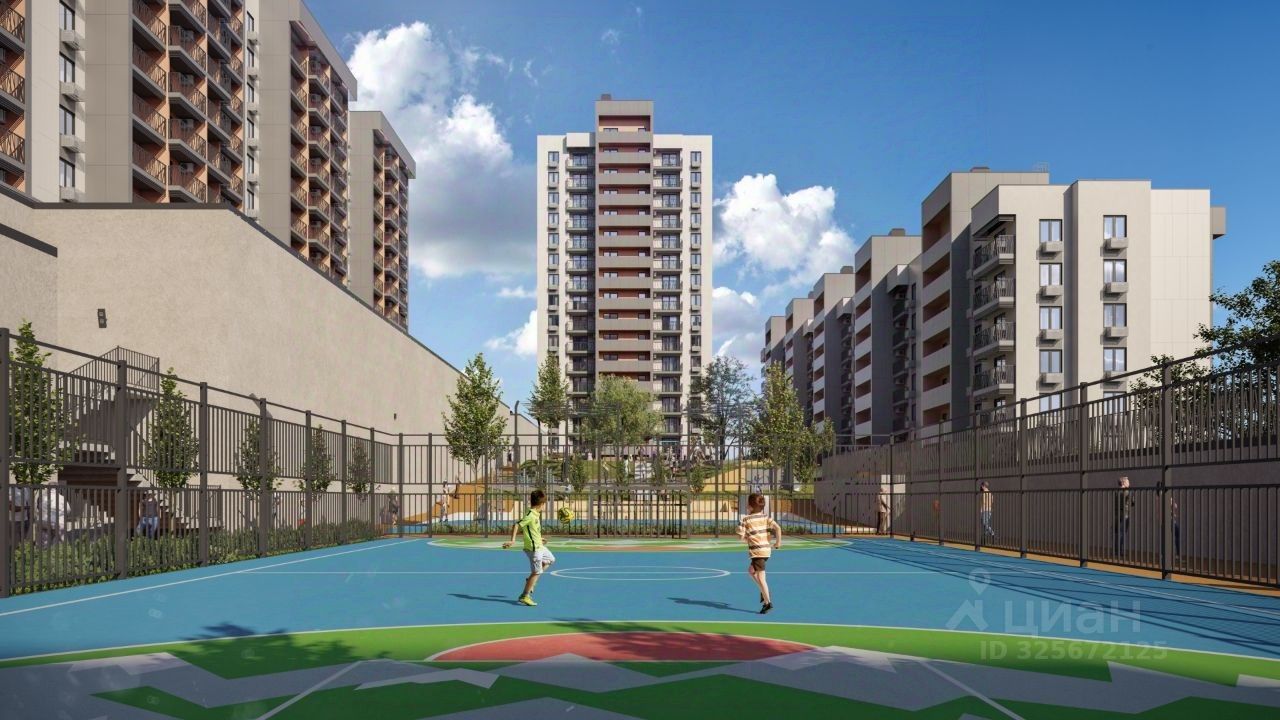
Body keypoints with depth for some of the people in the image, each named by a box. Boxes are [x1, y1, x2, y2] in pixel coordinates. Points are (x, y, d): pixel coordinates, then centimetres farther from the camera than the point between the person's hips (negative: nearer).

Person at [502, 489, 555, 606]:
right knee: (536, 572, -5)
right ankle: (524, 596, 1)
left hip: (539, 546, 10)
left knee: (550, 559, 28)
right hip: (534, 548, -10)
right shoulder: (530, 515, -19)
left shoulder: (535, 515, 9)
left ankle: (530, 580, 27)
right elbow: (516, 526, -25)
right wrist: (512, 540, -31)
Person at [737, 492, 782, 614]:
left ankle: (768, 602, -9)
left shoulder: (745, 519, -7)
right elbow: (777, 528, -7)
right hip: (766, 549, 7)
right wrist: (778, 541, 1)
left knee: (760, 577, -5)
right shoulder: (766, 518, 5)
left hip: (757, 551, -7)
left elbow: (741, 536, -11)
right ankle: (764, 592, 22)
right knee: (751, 570, 27)